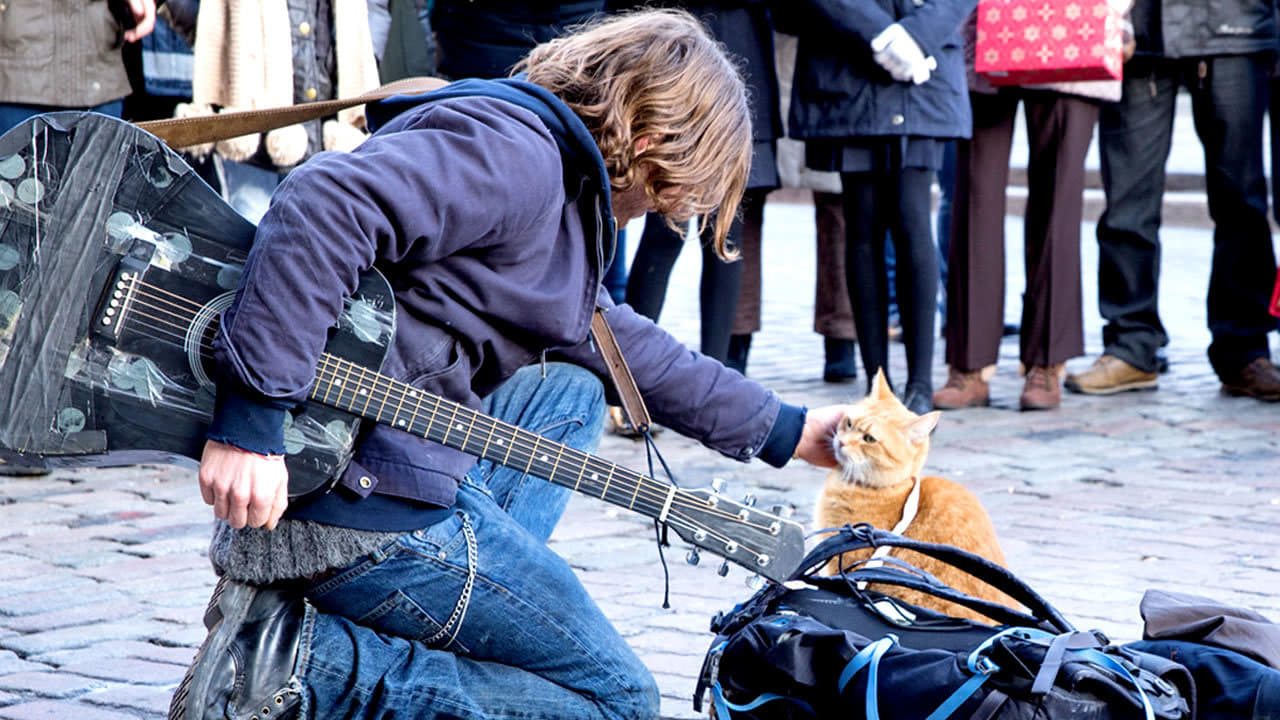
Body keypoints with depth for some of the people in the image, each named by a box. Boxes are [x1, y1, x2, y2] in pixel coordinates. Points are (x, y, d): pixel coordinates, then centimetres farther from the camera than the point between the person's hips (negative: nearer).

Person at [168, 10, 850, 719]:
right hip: (366, 502, -10)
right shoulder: (515, 155, -12)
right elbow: (325, 204, -29)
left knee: (569, 393, 29)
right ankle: (303, 662, -11)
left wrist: (784, 432, 40)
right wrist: (252, 418, -33)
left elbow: (612, 337, 36)